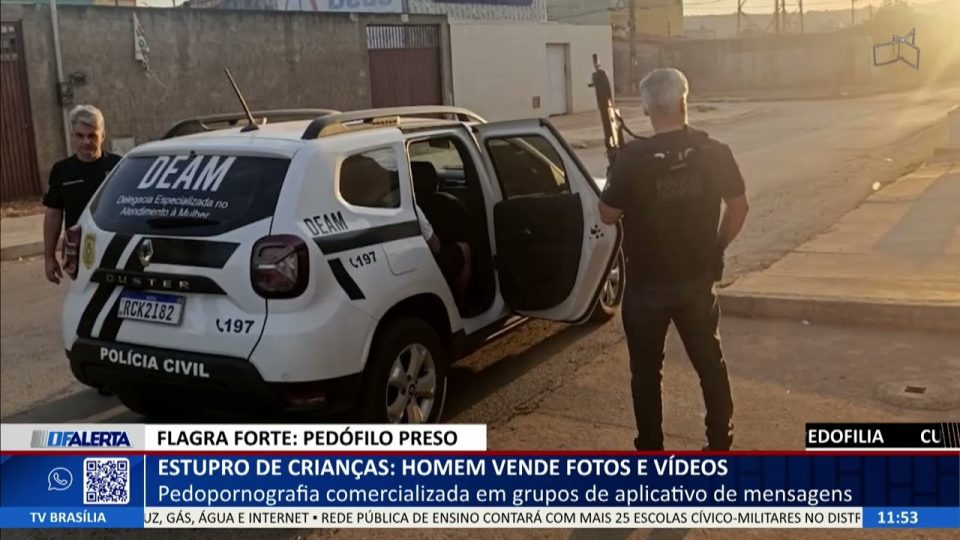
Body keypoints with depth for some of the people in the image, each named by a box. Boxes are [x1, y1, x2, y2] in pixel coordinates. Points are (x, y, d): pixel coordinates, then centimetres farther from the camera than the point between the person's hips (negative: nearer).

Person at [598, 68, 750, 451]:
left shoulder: (633, 158, -17)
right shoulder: (714, 152, -5)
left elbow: (608, 215, -8)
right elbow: (739, 207, 4)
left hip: (647, 283, -3)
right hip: (698, 279, 3)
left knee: (646, 371, 12)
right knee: (710, 362, 19)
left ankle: (651, 453, 19)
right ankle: (720, 444, 28)